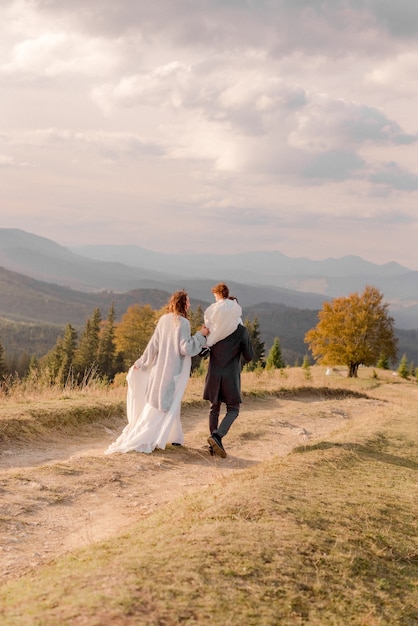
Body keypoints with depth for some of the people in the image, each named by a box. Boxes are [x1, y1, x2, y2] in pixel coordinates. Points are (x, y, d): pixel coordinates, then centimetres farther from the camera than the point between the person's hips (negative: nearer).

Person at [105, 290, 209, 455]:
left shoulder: (163, 320, 5)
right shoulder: (183, 323, -13)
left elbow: (153, 345, 6)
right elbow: (185, 348, -19)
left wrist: (141, 362, 14)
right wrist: (200, 335, -9)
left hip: (160, 368, 6)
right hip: (174, 371, -6)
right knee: (166, 405, 1)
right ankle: (144, 440, 0)